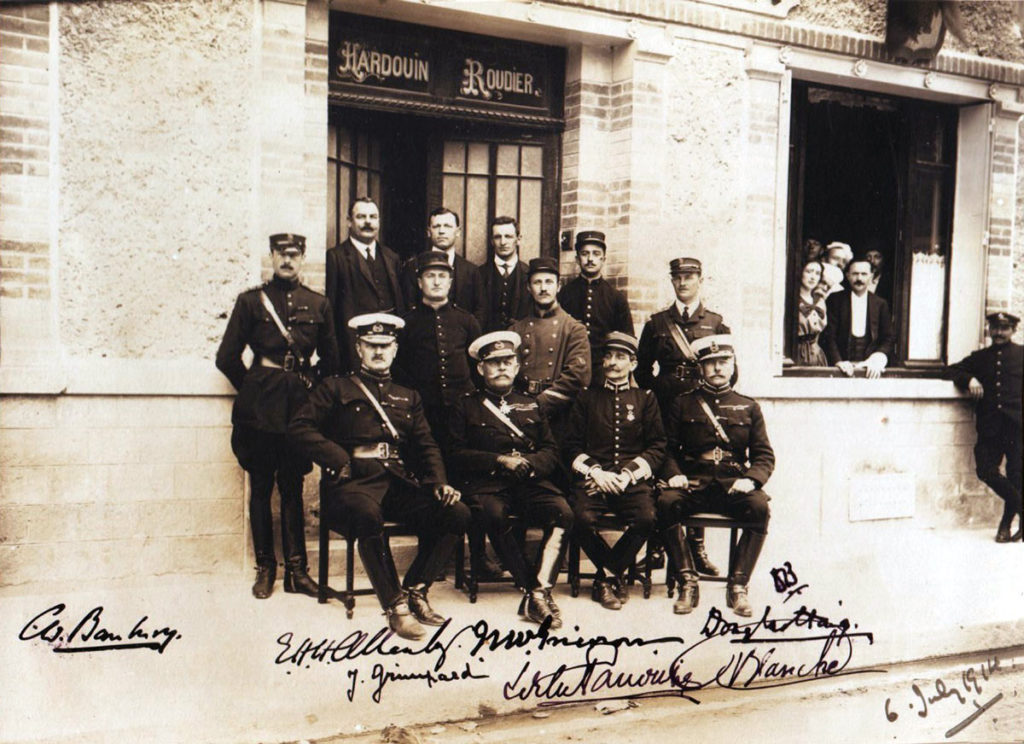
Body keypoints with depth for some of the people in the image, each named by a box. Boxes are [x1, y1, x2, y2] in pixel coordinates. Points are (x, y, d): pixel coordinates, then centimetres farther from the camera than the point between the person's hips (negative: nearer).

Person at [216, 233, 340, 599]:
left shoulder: (318, 304, 9)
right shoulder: (251, 301, 3)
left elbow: (331, 361, 16)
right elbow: (227, 357, 6)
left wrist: (314, 392, 12)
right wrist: (253, 388, 9)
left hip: (300, 406, 1)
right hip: (259, 407, -1)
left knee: (293, 488, 6)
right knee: (261, 487, 5)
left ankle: (296, 569, 11)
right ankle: (265, 567, 14)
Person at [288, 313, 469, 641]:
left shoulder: (408, 398, 27)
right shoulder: (336, 389, 14)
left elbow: (426, 446, 18)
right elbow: (299, 428, 2)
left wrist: (440, 483, -1)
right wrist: (340, 460, -9)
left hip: (399, 481, 4)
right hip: (356, 480, -4)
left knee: (457, 514, -19)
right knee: (367, 514, -39)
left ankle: (414, 591, -7)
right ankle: (395, 605, -27)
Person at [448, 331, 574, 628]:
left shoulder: (531, 405, 25)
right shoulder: (467, 406, 16)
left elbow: (551, 452, 16)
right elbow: (457, 455, 4)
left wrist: (528, 463, -7)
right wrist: (500, 460, -8)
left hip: (531, 482, 3)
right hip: (487, 484, -2)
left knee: (562, 513, -29)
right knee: (496, 515, -36)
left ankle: (540, 591, -31)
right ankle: (531, 589, -28)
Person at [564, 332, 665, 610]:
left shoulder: (645, 398, 14)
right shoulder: (587, 397, 15)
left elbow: (657, 448, 8)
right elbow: (573, 444, 11)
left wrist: (627, 475, -8)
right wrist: (595, 472, -8)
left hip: (634, 479, 0)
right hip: (594, 478, 0)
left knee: (646, 518, -30)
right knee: (582, 518, -29)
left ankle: (606, 576, -6)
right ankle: (617, 574, -4)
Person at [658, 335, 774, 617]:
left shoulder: (748, 407, 17)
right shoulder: (683, 404, 15)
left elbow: (764, 455, 11)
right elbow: (669, 448, 10)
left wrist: (751, 479, -10)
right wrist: (673, 474, -11)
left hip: (733, 485, 1)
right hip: (693, 485, 0)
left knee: (759, 506, -32)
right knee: (666, 501, -32)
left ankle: (738, 586, -21)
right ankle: (687, 583, -24)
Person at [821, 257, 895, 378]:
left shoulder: (880, 304, 12)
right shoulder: (835, 300, 7)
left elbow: (888, 340, 11)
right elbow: (829, 336, 1)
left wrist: (878, 360, -8)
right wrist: (838, 361, -14)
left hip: (870, 369, 1)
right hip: (844, 368, -1)